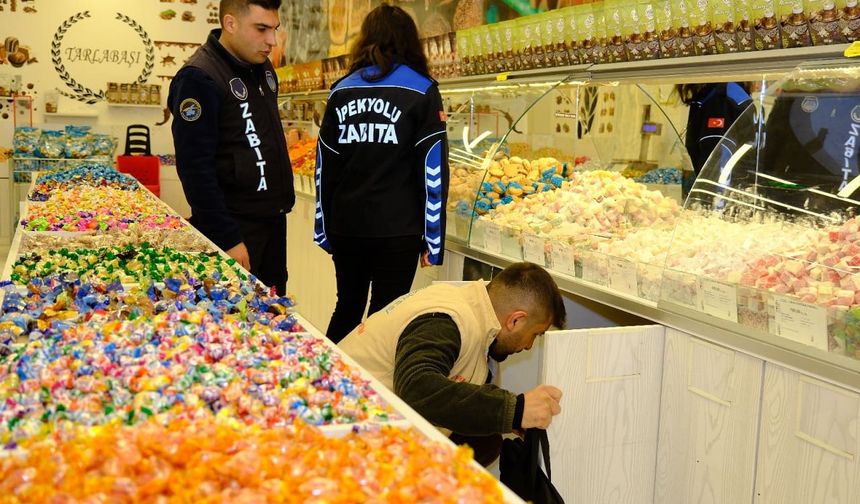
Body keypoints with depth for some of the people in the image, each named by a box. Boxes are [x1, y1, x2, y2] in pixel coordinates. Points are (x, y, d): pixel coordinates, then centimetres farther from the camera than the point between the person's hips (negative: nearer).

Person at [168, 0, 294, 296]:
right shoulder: (198, 79, -16)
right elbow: (195, 169, -20)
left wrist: (284, 199, 16)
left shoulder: (263, 67, 9)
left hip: (273, 220, 8)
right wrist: (227, 239, -21)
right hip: (235, 227, -8)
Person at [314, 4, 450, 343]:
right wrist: (432, 239, -3)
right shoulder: (421, 91, -2)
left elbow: (324, 168, 9)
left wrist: (324, 230, 15)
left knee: (347, 308, 20)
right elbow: (432, 172, -7)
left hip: (345, 225, 4)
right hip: (396, 228, -4)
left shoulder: (341, 90, 8)